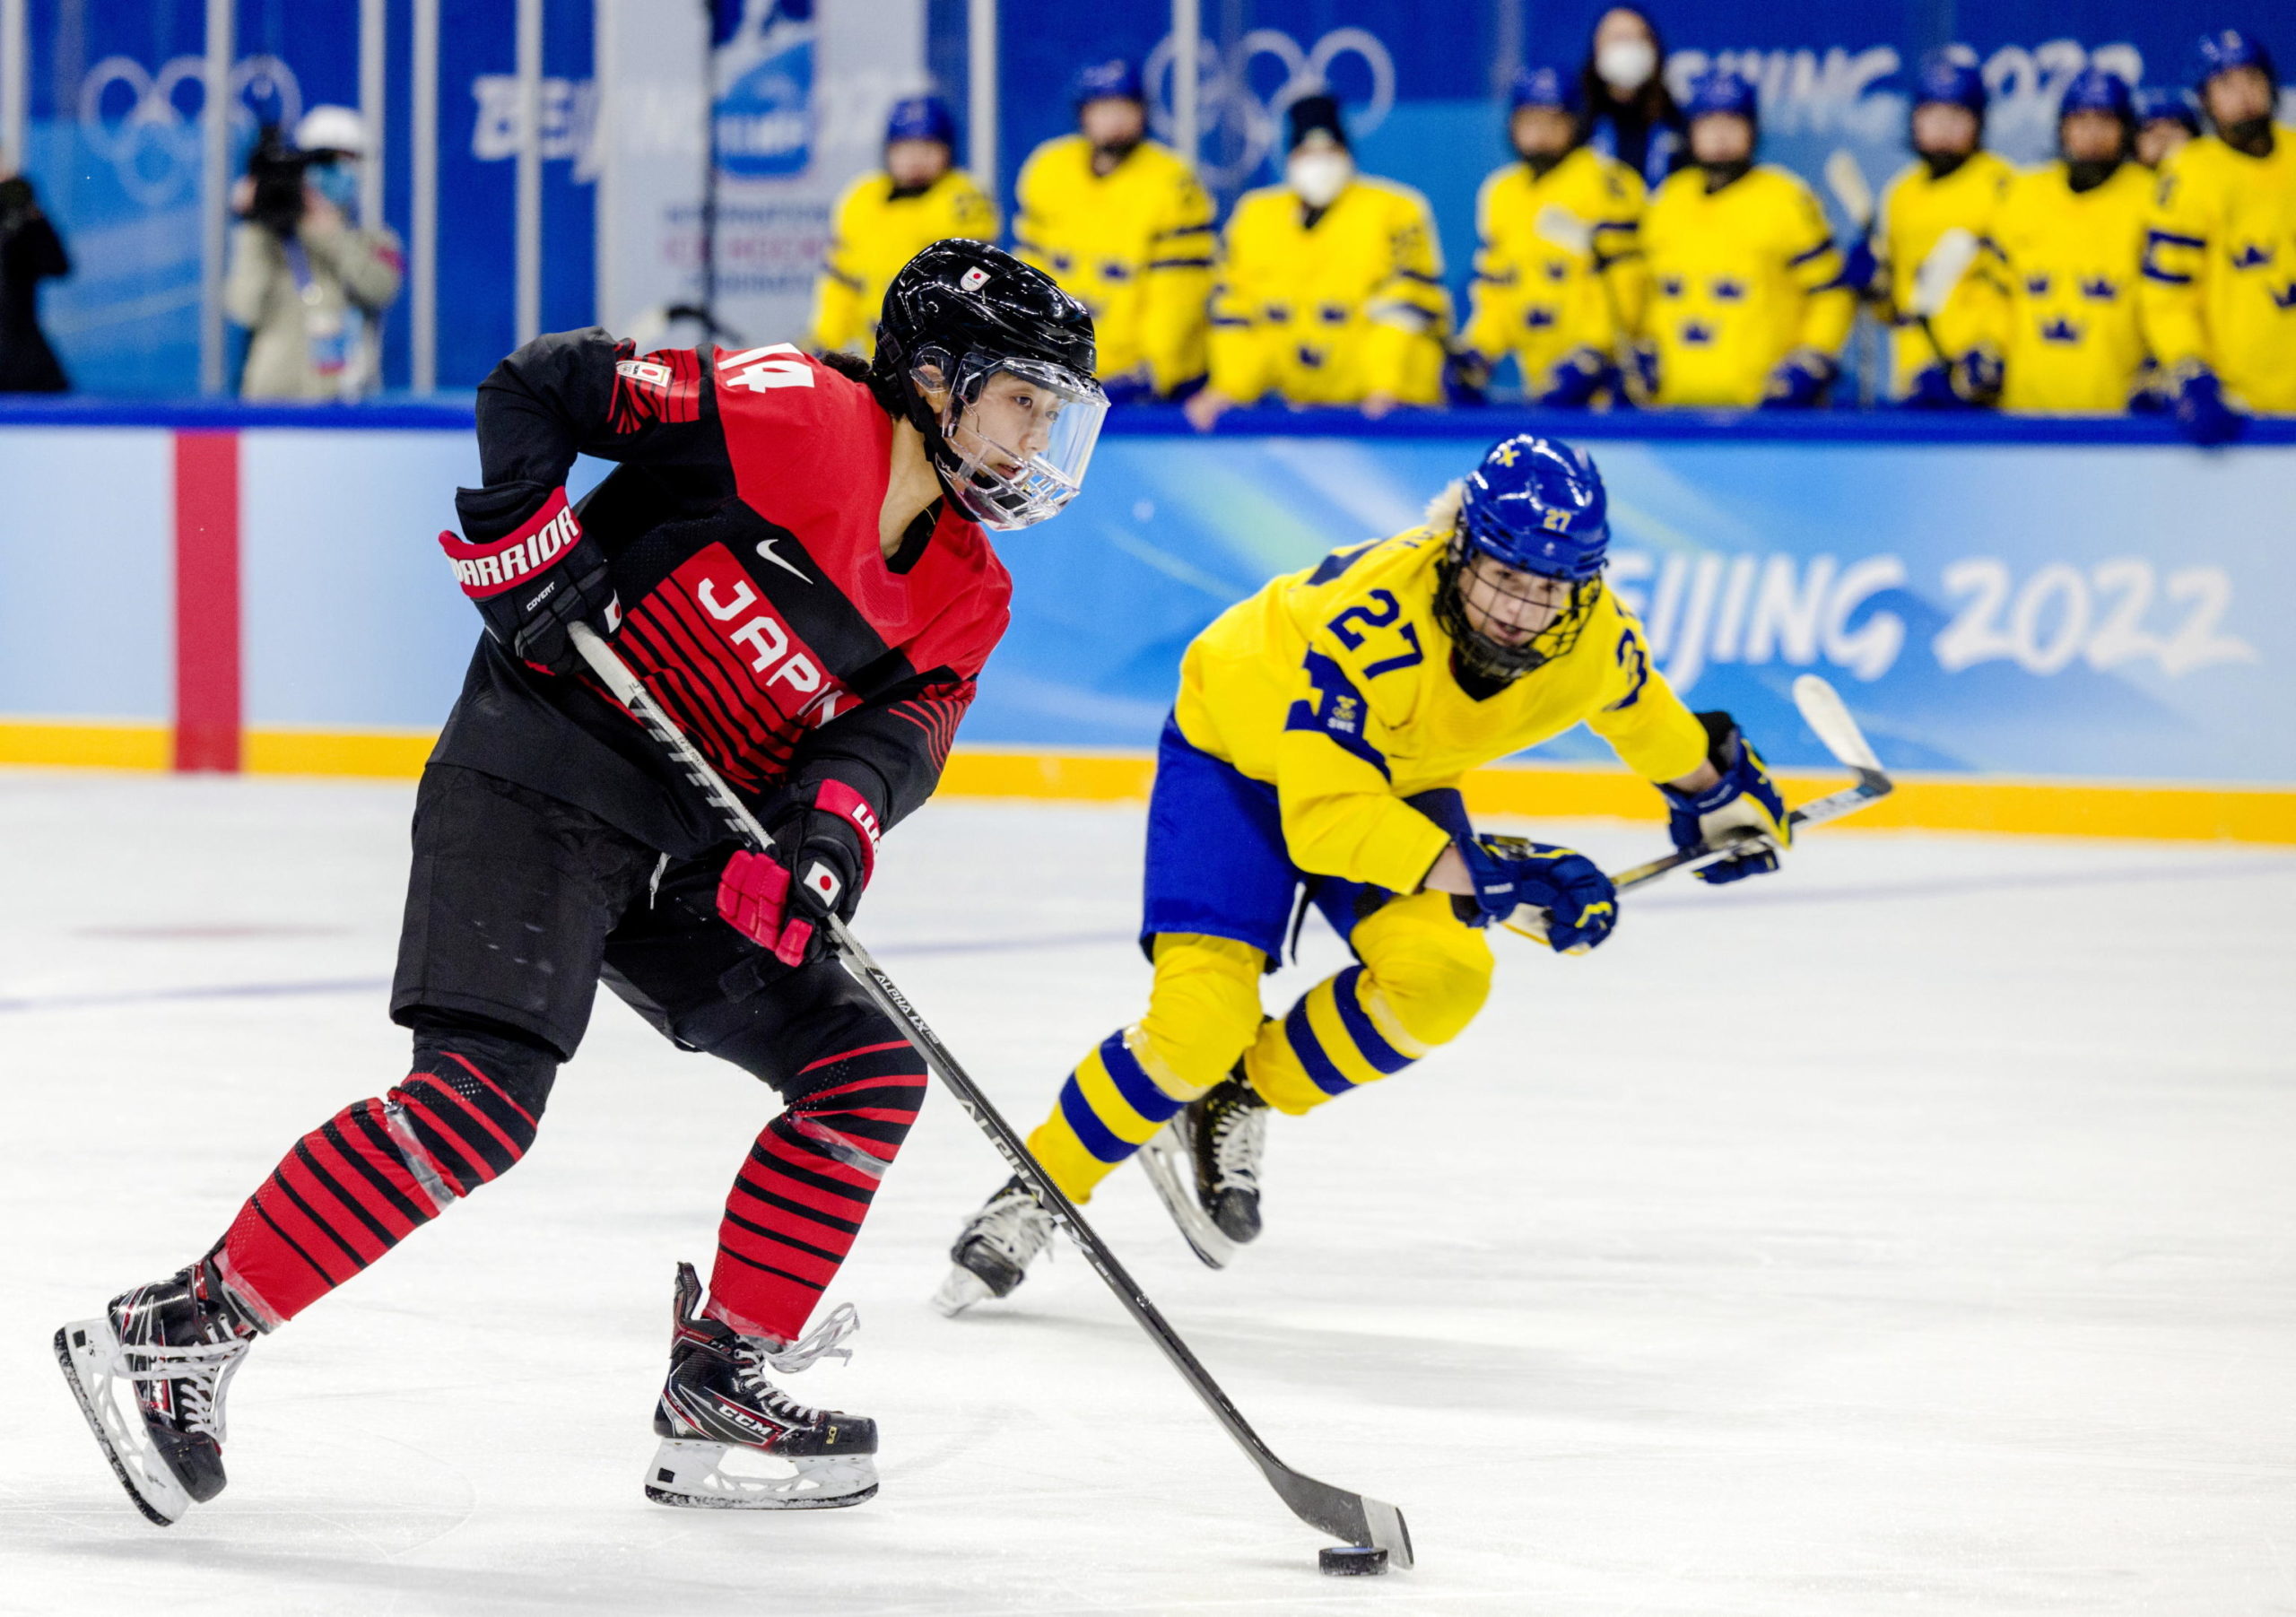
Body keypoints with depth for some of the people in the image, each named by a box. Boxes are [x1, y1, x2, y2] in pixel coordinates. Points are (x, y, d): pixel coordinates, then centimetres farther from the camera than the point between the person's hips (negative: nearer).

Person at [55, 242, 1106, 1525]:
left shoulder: (963, 595, 12)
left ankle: (718, 1387, 8)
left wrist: (834, 820, -24)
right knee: (482, 1097, -22)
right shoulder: (794, 412, -9)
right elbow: (538, 385, -8)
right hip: (538, 783, -8)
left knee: (868, 1070, 2)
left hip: (686, 852, 8)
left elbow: (902, 731, -4)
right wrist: (525, 531, -19)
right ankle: (178, 1331, -16)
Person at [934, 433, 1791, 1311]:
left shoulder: (1595, 638, -22)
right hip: (1238, 753, -5)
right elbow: (1324, 816, -39)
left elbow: (1636, 702, 5)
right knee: (1202, 1020, -20)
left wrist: (1713, 790, 19)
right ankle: (1035, 1192, 3)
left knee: (1442, 976, -24)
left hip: (1398, 774, 5)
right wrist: (1479, 875, -46)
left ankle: (1240, 1104, 0)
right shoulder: (1370, 615, -40)